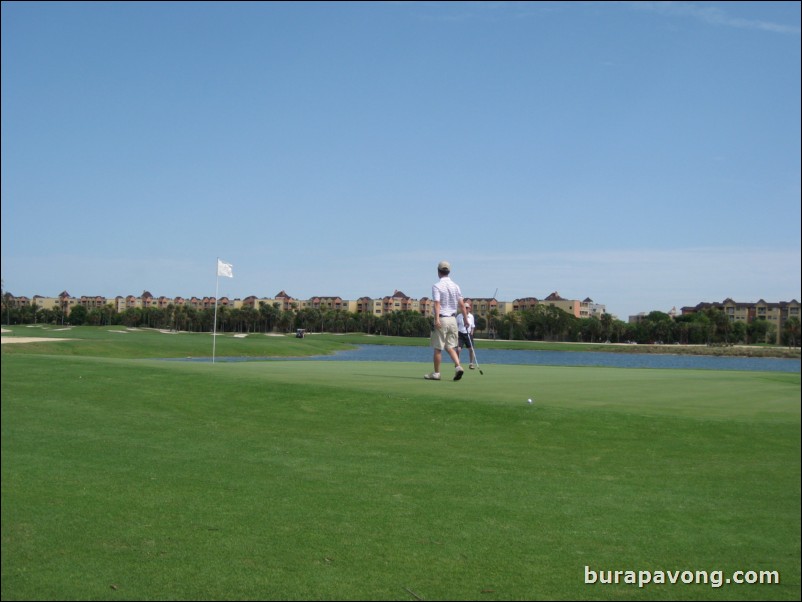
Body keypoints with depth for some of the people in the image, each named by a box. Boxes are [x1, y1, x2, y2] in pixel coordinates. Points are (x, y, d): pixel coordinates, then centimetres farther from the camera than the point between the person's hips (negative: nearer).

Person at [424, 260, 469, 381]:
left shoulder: (436, 286, -8)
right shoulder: (456, 286, 8)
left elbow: (437, 303, -20)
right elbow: (462, 304, 5)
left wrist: (437, 319, -27)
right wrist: (466, 319, 10)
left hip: (441, 320, -5)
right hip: (453, 319, 5)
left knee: (438, 348, 4)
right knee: (450, 347, 12)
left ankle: (436, 373, 10)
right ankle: (458, 366, -8)